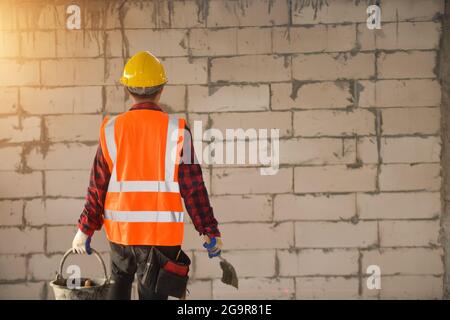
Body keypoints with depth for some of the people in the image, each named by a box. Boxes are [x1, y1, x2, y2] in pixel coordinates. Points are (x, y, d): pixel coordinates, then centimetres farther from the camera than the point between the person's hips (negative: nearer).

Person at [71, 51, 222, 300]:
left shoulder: (112, 129, -1)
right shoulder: (176, 130, -7)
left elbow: (98, 186, 1)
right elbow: (193, 187, -7)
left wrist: (85, 229, 11)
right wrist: (209, 231, 1)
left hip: (120, 231, 3)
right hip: (162, 232, -2)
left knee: (119, 286, 23)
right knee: (152, 294, 5)